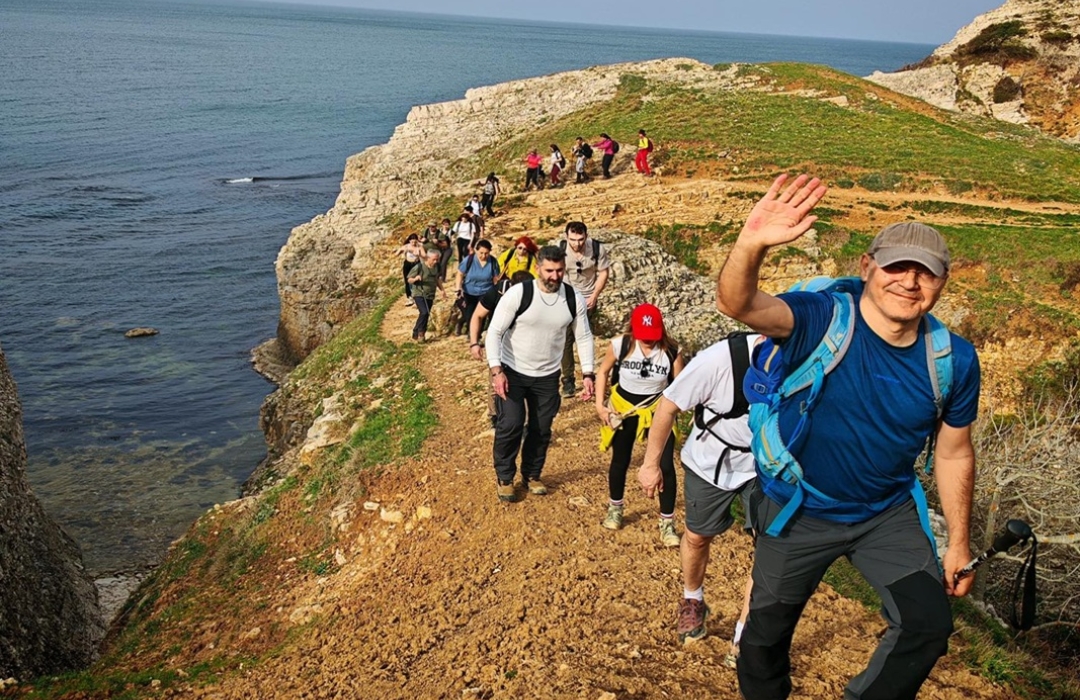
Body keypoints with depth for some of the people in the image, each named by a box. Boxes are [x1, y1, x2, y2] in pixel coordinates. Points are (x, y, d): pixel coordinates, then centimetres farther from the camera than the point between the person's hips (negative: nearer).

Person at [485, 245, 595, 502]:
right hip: (512, 371, -3)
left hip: (547, 375, 3)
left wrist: (588, 374, -6)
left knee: (541, 429, 10)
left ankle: (531, 476, 33)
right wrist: (497, 370, -25)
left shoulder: (574, 298, -9)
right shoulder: (518, 293, -20)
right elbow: (494, 332, -17)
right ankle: (504, 478, 16)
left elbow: (584, 336, 2)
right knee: (510, 425, -7)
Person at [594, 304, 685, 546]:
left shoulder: (672, 352, -22)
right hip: (623, 409, 1)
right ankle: (614, 508, 44)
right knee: (620, 461, 17)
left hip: (658, 410, -1)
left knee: (666, 466, -8)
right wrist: (600, 404, -7)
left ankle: (667, 524, 10)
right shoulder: (620, 345, -20)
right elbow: (603, 372, -2)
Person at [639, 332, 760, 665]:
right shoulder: (721, 359, -35)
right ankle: (692, 603, 48)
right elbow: (668, 407, -21)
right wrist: (651, 464, -11)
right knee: (698, 537, 18)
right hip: (710, 464, -1)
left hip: (764, 467, 1)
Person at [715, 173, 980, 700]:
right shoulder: (822, 319, -24)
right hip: (799, 512, -2)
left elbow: (954, 454, 1)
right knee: (766, 632, 13)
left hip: (888, 514, 2)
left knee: (928, 623, -9)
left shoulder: (953, 360, -12)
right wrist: (751, 245, -64)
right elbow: (738, 304, -43)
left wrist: (959, 542, 7)